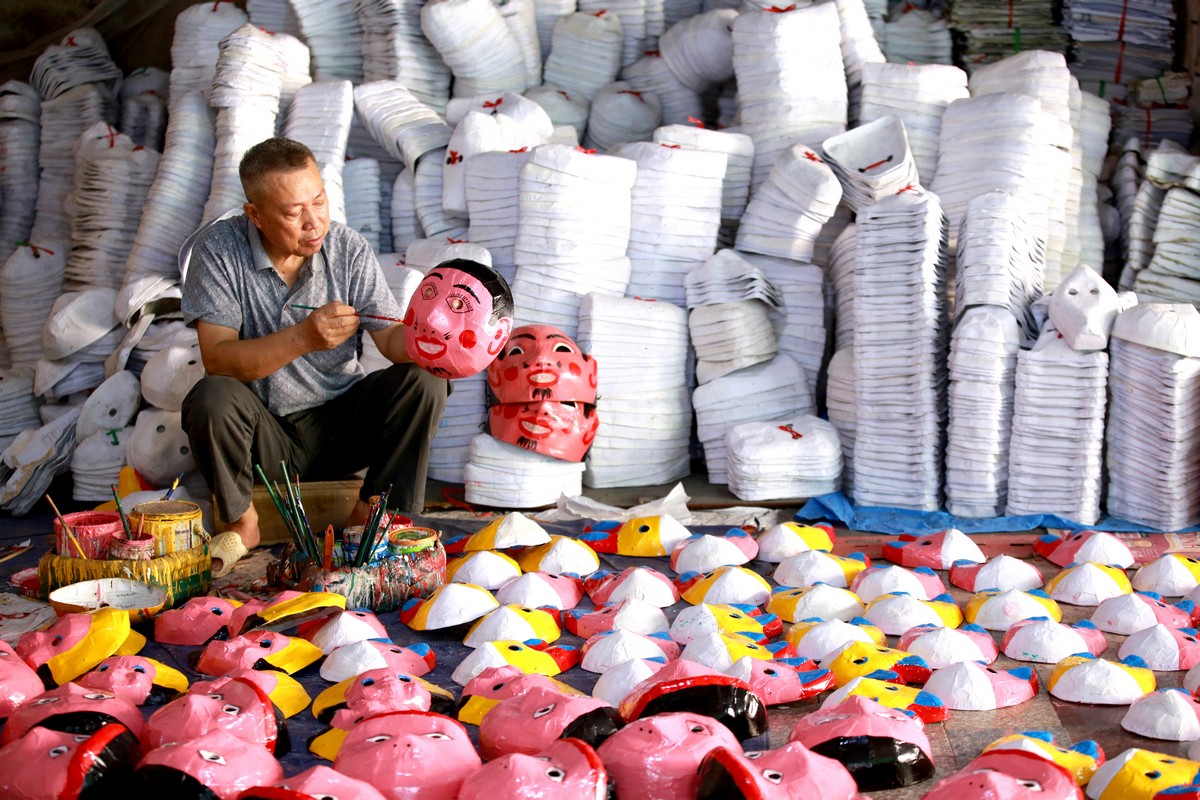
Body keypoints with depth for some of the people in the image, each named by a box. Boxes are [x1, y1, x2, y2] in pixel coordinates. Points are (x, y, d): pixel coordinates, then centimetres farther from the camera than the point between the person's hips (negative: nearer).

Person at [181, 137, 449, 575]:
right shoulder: (219, 249, -14)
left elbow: (391, 337, -9)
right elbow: (217, 359, -22)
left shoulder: (349, 248, -6)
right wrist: (303, 338, -36)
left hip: (340, 424, 2)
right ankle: (239, 521, -5)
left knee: (423, 380, -20)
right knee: (212, 397, -32)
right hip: (264, 433, -2)